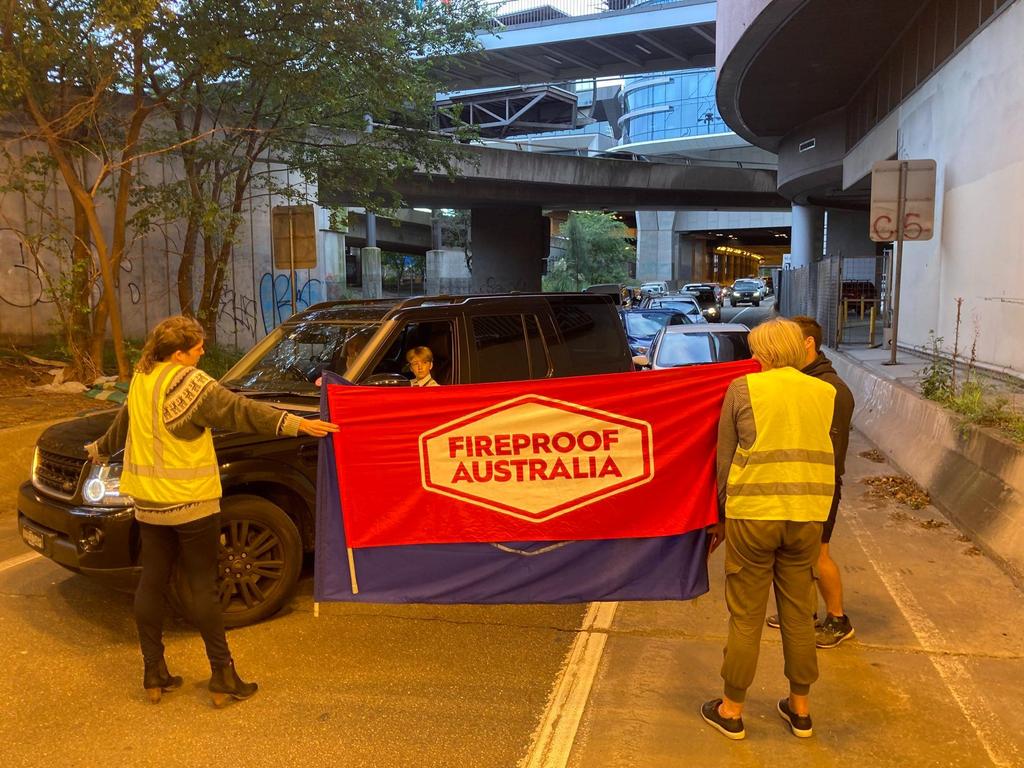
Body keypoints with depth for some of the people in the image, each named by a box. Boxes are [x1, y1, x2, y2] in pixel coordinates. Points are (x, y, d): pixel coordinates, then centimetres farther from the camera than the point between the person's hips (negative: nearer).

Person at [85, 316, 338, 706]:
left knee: (151, 583, 12)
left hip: (148, 502, 7)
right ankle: (222, 675, 6)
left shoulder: (141, 379, 7)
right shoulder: (189, 382, -16)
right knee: (203, 586, 0)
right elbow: (239, 410, -27)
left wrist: (100, 449, 44)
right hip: (191, 502, -7)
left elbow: (123, 422, 24)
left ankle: (154, 674, 20)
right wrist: (295, 424, -35)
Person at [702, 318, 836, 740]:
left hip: (752, 514, -3)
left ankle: (731, 711, 22)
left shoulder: (743, 388, -2)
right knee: (798, 613, 17)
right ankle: (800, 708, 32)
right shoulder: (825, 393, 8)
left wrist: (723, 514, 11)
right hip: (807, 516, 4)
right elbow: (823, 454, 12)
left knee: (746, 617, 7)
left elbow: (724, 458, 2)